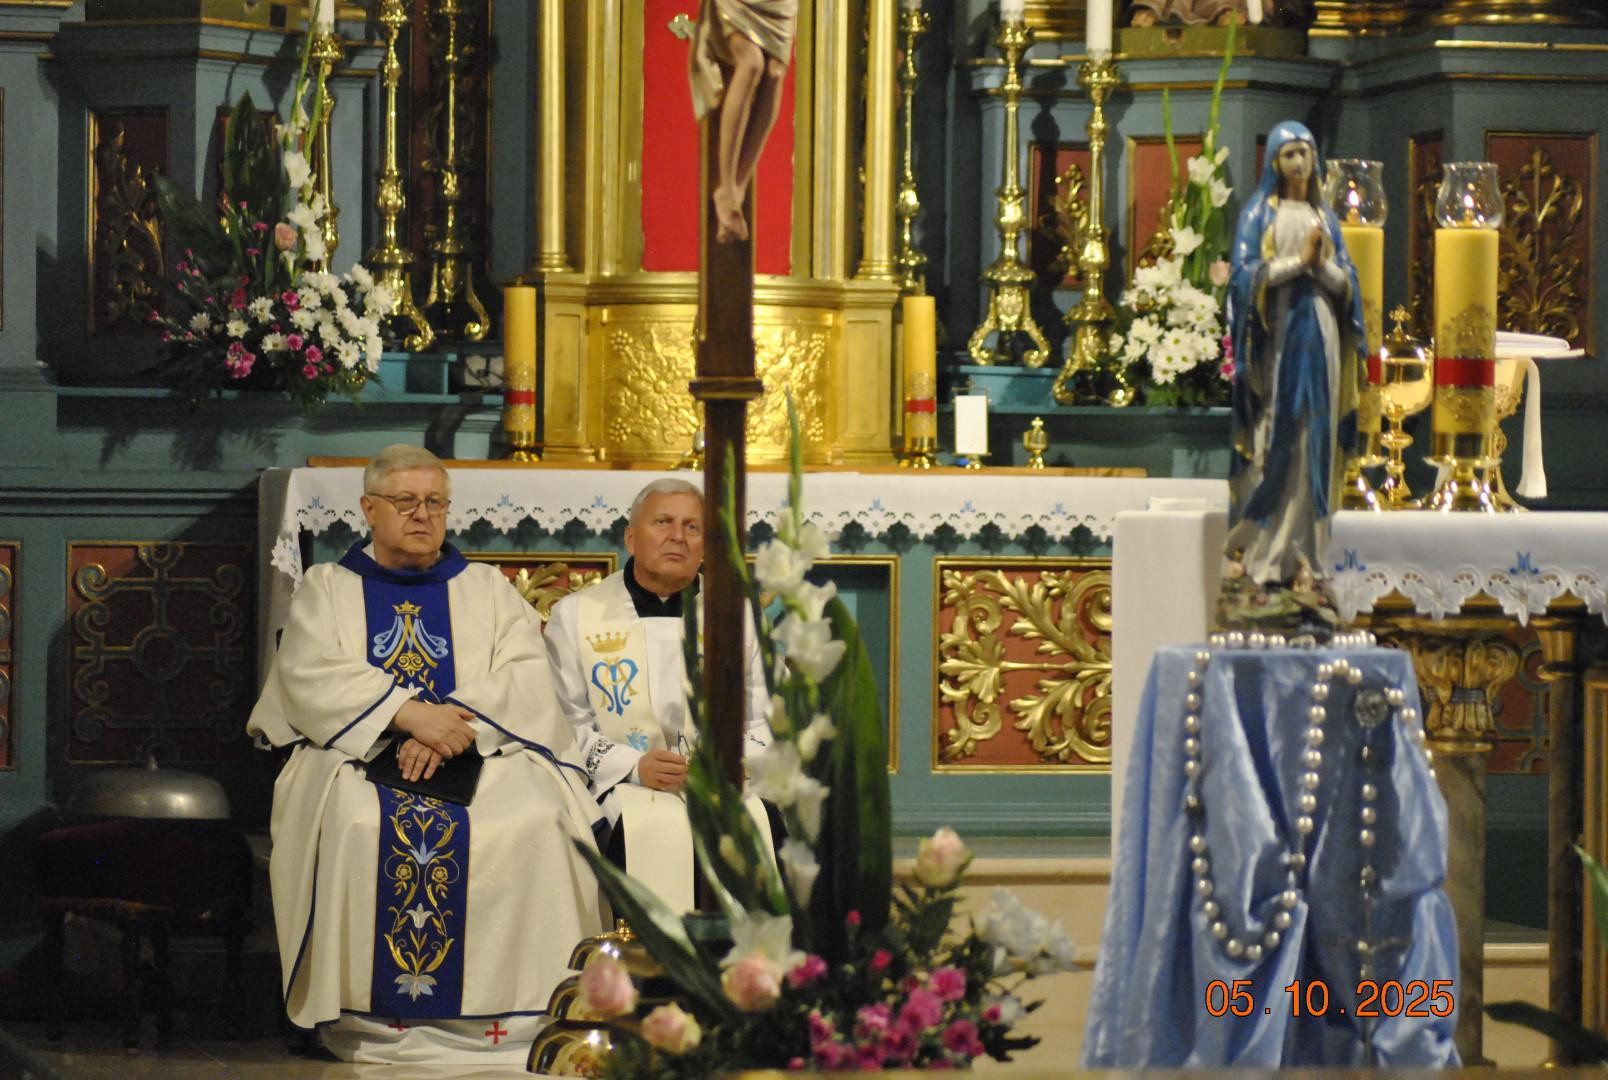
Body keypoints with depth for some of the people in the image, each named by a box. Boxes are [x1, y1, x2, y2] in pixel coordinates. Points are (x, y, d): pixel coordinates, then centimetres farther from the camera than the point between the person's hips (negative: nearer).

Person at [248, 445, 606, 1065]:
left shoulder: (487, 589, 19)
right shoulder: (327, 589, 15)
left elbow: (526, 679, 3)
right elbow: (309, 676, -3)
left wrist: (455, 725, -16)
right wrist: (407, 713, -17)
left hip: (480, 752, 1)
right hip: (357, 753, -1)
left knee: (536, 820, -29)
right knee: (354, 825, -35)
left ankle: (511, 1010, -23)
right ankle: (372, 1013, -27)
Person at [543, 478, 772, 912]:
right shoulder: (575, 615, 10)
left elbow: (766, 724, 15)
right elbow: (566, 724, 3)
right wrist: (633, 766, -14)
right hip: (624, 789, -2)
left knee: (770, 824, -30)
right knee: (653, 833, -36)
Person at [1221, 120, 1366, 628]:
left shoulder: (1325, 218, 17)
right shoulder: (1259, 213, 4)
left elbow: (1346, 281, 13)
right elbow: (1246, 273, -7)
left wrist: (1323, 264, -7)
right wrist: (1297, 261, -13)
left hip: (1320, 334, 5)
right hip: (1277, 333, -5)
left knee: (1315, 451, 1)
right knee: (1274, 449, -9)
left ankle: (1305, 571, 1)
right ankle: (1256, 567, -7)